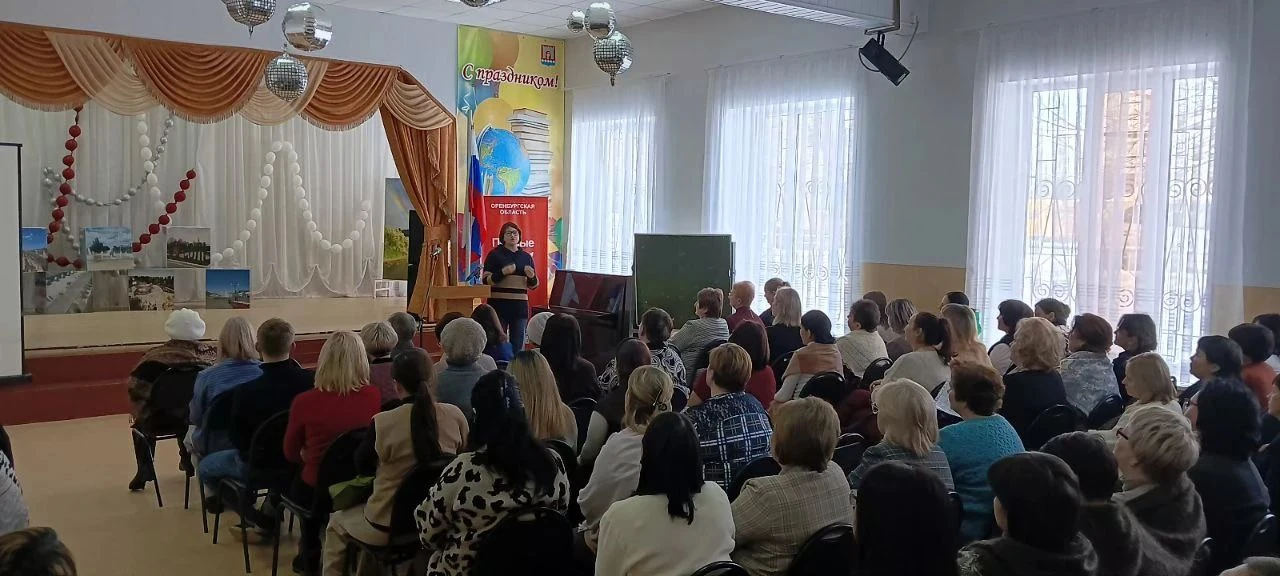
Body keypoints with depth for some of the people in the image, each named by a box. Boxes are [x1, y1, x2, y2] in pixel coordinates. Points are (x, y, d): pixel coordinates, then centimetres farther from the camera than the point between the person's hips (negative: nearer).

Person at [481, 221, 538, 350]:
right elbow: (486, 281, -4)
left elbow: (533, 286, 15)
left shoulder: (526, 257, 13)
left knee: (518, 344, 5)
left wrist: (532, 276, -7)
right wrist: (503, 272, -19)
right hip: (499, 304, -3)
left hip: (520, 305, 3)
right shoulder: (495, 254, 2)